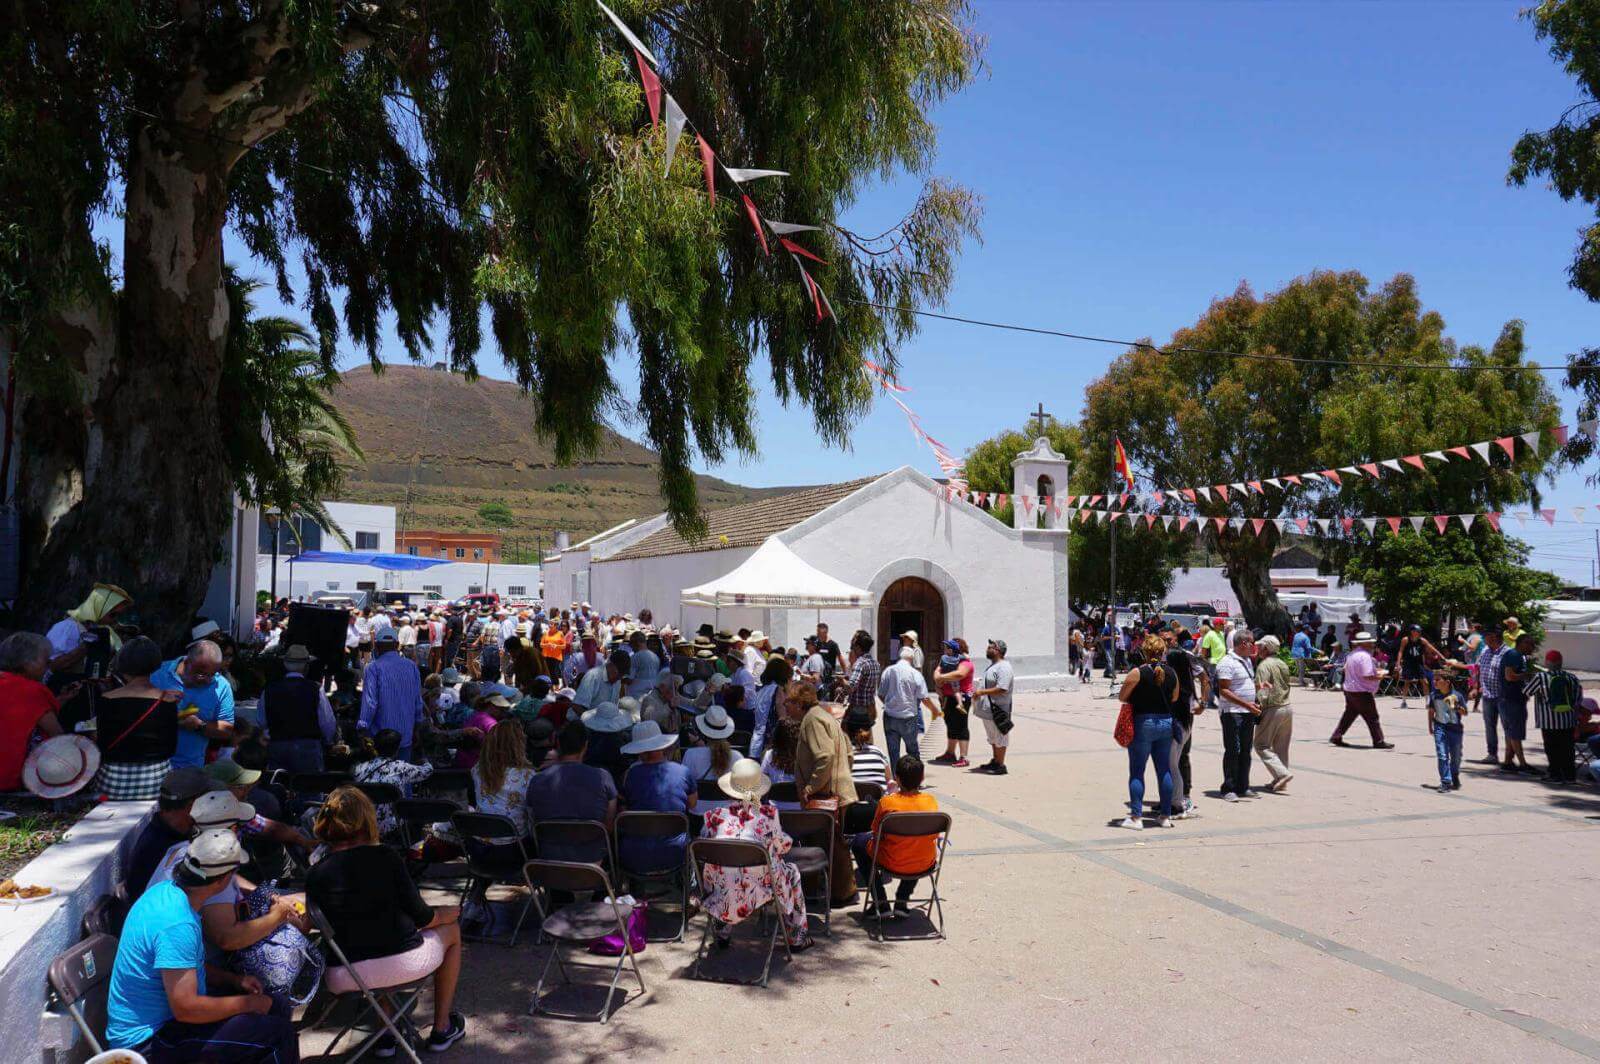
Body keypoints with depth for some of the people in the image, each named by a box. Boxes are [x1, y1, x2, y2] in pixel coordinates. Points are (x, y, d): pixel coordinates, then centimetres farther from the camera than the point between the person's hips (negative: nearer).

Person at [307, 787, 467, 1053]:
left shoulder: (314, 874, -2)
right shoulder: (385, 857, -10)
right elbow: (420, 916, -5)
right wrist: (450, 913, 17)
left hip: (345, 977, 4)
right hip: (403, 964, -4)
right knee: (451, 930, 25)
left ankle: (386, 1033, 32)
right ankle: (442, 1029, 30)